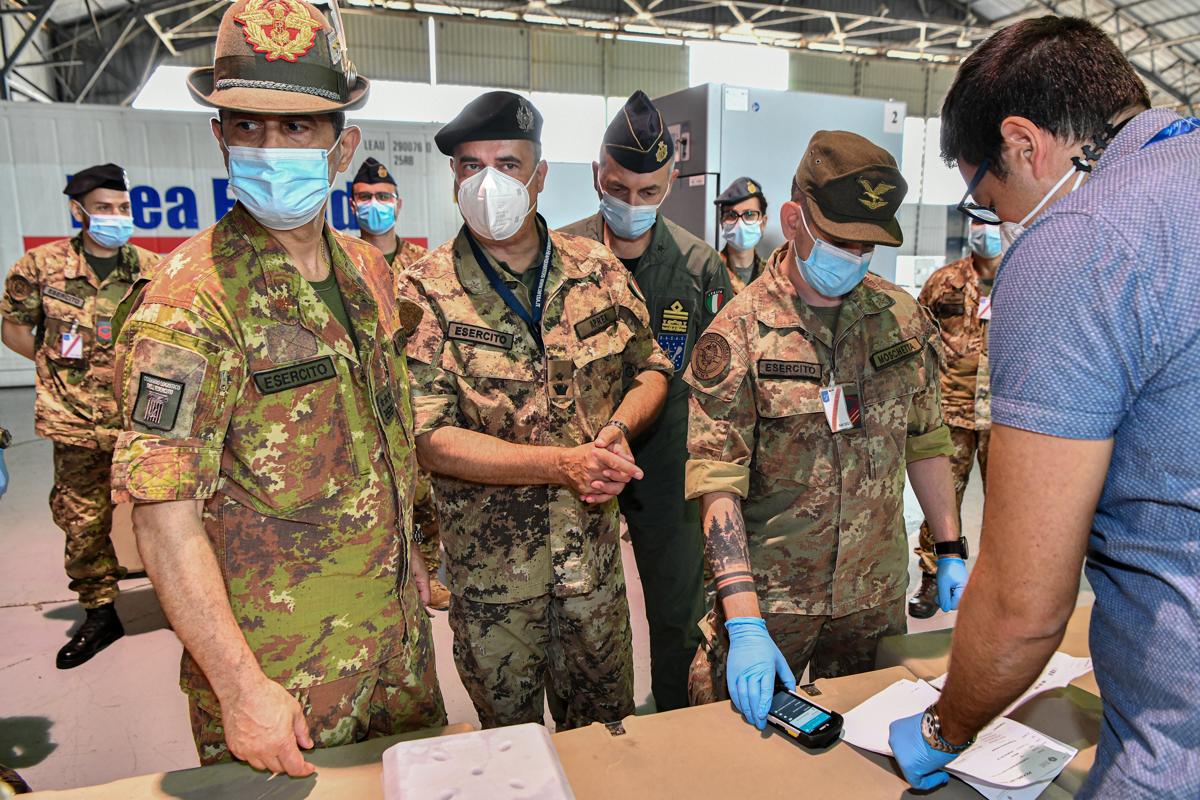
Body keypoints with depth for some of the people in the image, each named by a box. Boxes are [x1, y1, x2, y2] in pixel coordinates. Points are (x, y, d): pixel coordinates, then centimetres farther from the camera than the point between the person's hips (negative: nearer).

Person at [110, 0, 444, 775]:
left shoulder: (369, 269, 2)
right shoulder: (191, 299, -20)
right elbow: (164, 515, -21)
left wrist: (407, 554, 14)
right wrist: (239, 684, -20)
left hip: (399, 625, 7)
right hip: (280, 660, -6)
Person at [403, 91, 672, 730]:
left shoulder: (598, 272, -1)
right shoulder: (425, 294, -11)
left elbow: (650, 367, 10)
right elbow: (430, 438, -17)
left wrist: (619, 427, -11)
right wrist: (563, 464, -26)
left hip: (594, 554, 3)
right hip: (487, 565, -2)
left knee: (608, 729, 21)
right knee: (508, 741, 20)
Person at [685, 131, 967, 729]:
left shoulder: (902, 317, 0)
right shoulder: (738, 333, -14)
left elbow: (926, 441, 10)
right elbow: (718, 484, -18)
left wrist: (952, 552, 8)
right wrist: (744, 623, -23)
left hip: (878, 592, 4)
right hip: (768, 596, -3)